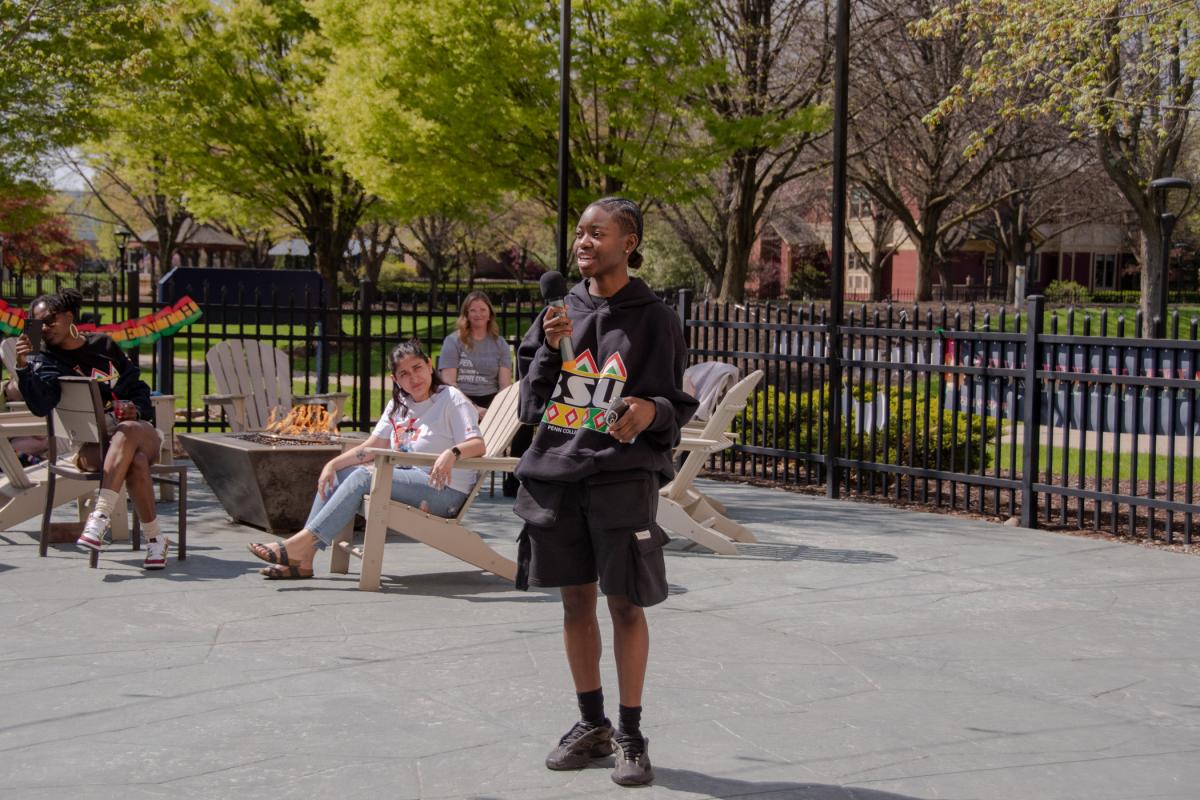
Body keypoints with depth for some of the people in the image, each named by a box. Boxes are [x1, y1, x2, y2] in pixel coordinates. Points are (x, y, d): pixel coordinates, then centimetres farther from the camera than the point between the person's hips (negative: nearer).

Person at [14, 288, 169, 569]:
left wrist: (135, 409, -1)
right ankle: (155, 539, -33)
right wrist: (24, 369, -28)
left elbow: (138, 387, 21)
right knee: (136, 462, -38)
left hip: (138, 428, 2)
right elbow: (40, 405, -14)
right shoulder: (46, 362, 8)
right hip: (91, 443, -2)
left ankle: (101, 515, -45)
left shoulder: (104, 345, 16)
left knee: (126, 430, -39)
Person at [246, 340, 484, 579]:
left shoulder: (451, 399, -5)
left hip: (443, 489, -8)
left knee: (363, 476, -25)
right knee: (337, 474, -3)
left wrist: (452, 453, -39)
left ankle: (300, 543, -27)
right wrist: (332, 464, -4)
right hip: (406, 478, 8)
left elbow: (477, 445, -17)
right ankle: (303, 558, -11)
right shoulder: (398, 404, 17)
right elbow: (371, 447, 11)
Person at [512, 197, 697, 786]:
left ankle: (631, 734, 12)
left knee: (625, 605, -1)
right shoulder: (561, 311, 9)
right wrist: (549, 350, -6)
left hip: (623, 475, -4)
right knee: (575, 601, 11)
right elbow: (530, 404, 10)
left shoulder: (653, 317, -2)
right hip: (556, 471, 4)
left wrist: (651, 411, -21)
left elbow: (678, 406, 1)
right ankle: (591, 724, 26)